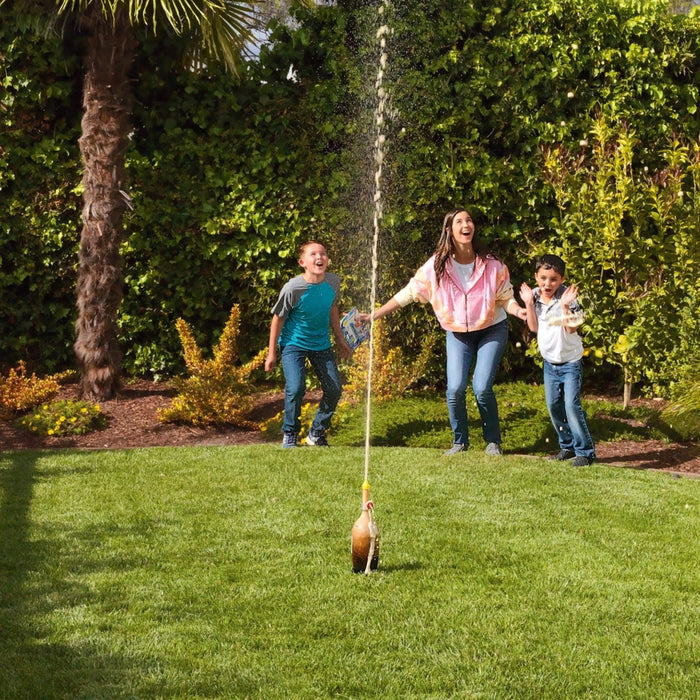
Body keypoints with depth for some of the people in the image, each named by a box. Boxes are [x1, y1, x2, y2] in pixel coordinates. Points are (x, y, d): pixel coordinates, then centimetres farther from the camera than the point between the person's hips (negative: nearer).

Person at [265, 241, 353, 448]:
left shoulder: (333, 282, -10)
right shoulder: (293, 288, -24)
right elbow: (278, 319, -11)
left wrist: (340, 339, 17)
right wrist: (271, 353, -6)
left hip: (321, 343, 5)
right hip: (293, 343, -5)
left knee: (334, 388, 1)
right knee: (295, 388, -20)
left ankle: (316, 434, 22)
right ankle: (289, 435, 4)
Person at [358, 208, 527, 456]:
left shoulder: (490, 263, -12)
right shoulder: (437, 266, -10)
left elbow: (505, 297, -5)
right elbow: (408, 293, -5)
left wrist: (518, 311, -28)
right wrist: (373, 315, -6)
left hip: (492, 330, -1)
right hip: (458, 333, 1)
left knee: (482, 387, -15)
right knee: (455, 389, -11)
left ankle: (493, 441, 7)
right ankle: (460, 441, 13)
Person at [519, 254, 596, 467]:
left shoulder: (566, 297, -18)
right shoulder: (536, 297, -2)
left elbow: (571, 328, -26)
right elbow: (534, 327, -2)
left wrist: (565, 306, -37)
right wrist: (529, 304, -11)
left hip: (570, 361, -6)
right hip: (549, 361, 6)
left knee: (572, 405, -12)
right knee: (554, 406, 12)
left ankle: (585, 451, -2)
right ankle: (567, 446, 27)